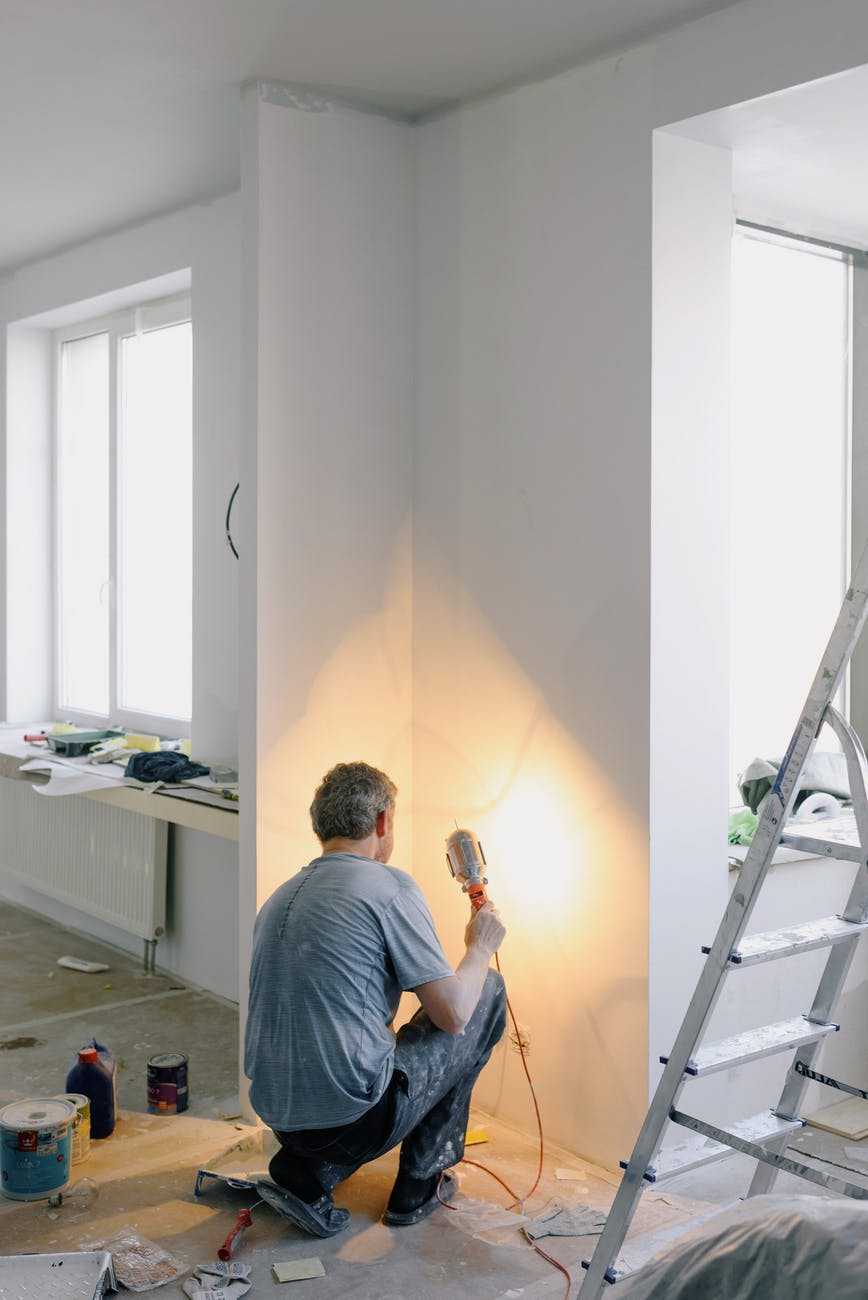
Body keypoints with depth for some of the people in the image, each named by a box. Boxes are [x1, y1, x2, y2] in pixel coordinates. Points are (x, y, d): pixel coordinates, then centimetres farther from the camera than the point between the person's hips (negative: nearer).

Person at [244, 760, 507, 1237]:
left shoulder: (279, 897, 12)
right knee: (488, 992, 12)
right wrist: (480, 947, 10)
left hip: (277, 1116, 7)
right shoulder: (391, 886, -10)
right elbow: (452, 1014, -9)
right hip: (355, 1116, -7)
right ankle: (418, 1186, 18)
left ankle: (306, 1175, 12)